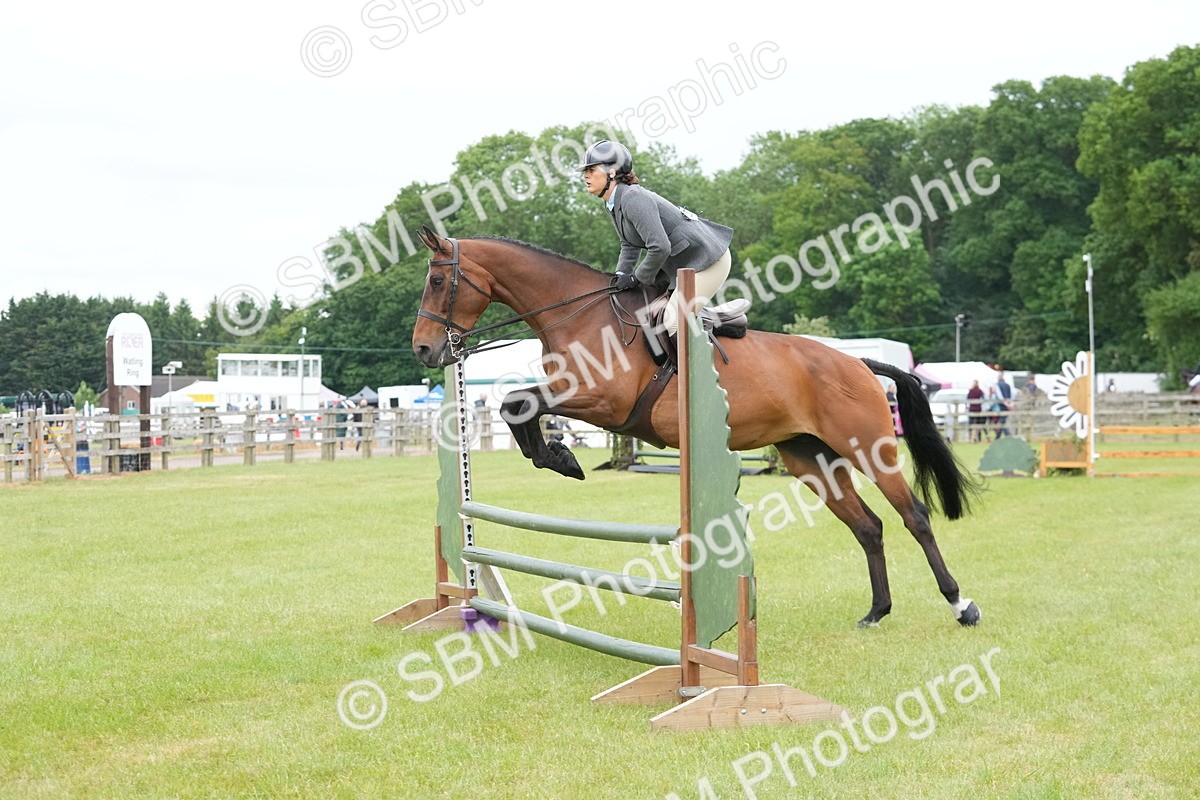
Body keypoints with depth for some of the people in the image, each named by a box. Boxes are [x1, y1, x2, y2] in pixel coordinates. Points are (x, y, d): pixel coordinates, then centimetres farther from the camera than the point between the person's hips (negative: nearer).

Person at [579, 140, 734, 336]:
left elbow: (660, 248, -29)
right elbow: (629, 245, 16)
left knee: (672, 322, -14)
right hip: (682, 260, 10)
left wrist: (636, 279, -17)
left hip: (708, 259, -10)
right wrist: (621, 276, 0)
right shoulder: (613, 203, 6)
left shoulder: (633, 198, -25)